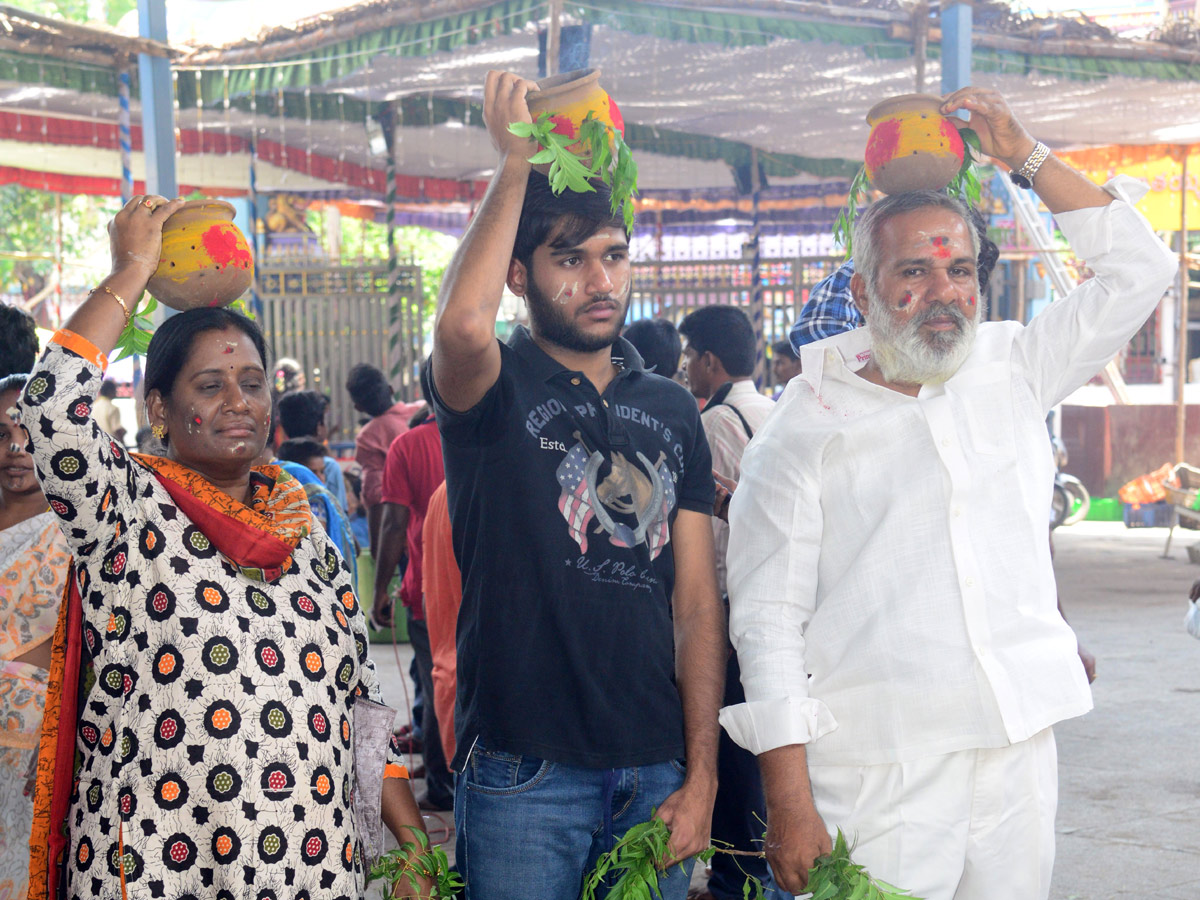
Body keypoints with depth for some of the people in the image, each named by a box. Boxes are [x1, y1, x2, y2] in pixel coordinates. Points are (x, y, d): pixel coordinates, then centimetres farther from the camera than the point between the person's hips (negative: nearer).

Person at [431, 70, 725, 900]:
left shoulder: (672, 411, 11)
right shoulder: (497, 389, -3)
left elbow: (697, 603, 8)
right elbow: (463, 325, -29)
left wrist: (701, 777, 2)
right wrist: (517, 160, -18)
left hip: (654, 772, 4)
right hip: (523, 771, -4)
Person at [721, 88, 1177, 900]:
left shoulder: (1012, 372, 10)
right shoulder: (807, 429, -2)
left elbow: (1139, 269, 11)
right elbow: (768, 620, -6)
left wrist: (1025, 155, 5)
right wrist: (789, 799, -12)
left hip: (1020, 763, 4)